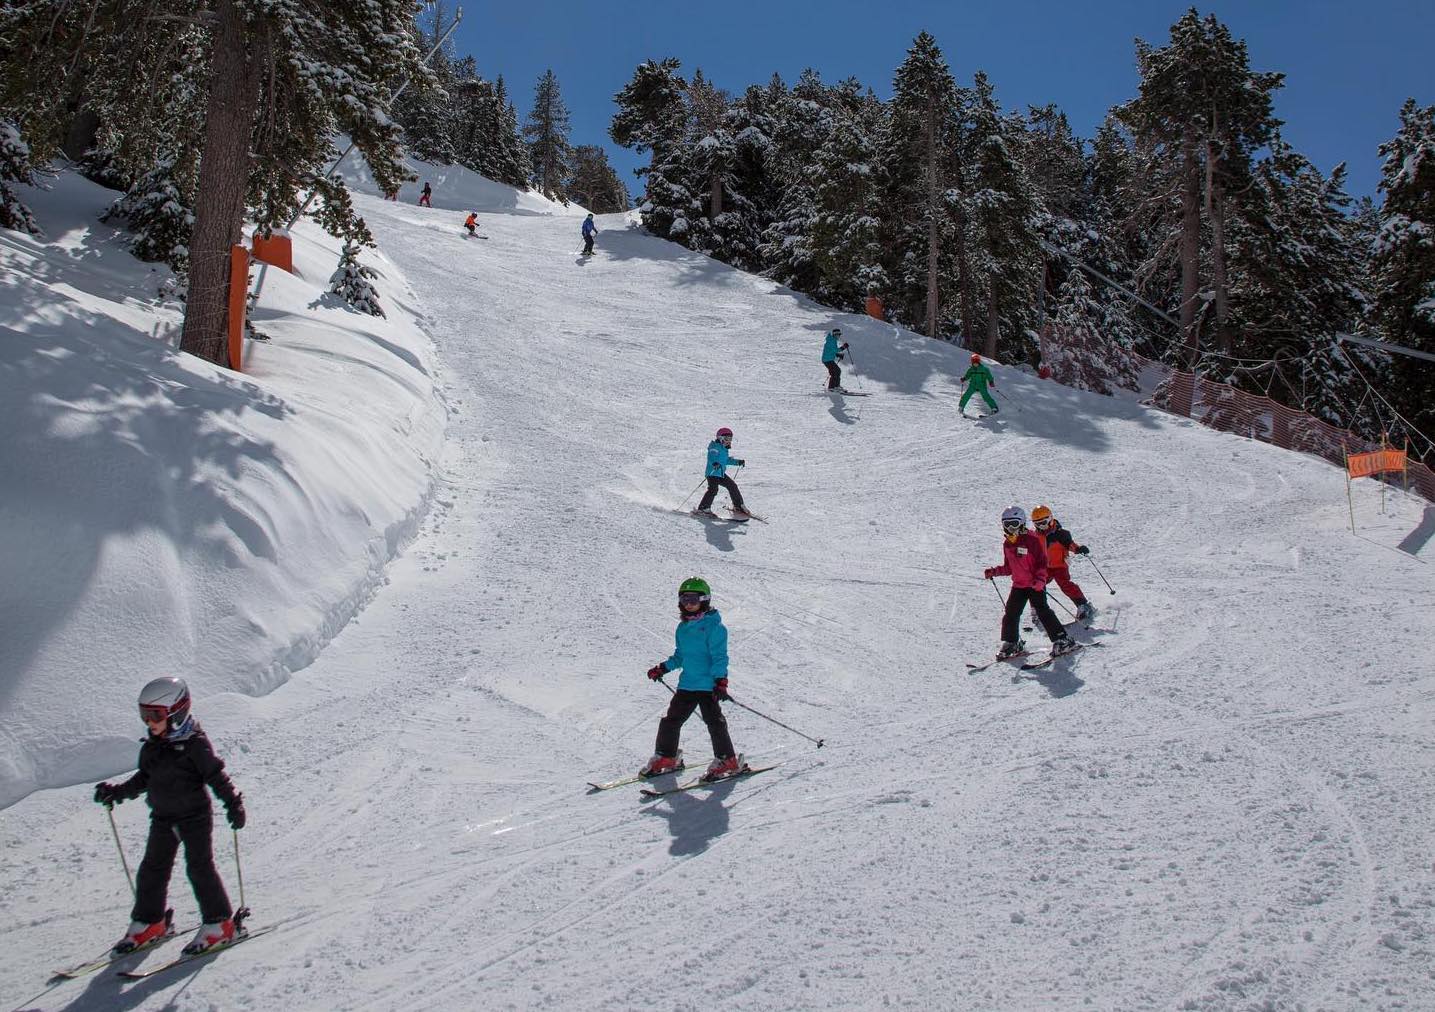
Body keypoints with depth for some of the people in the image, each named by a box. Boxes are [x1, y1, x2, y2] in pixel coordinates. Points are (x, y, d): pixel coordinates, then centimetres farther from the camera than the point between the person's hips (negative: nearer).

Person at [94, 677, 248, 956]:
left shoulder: (195, 744, -15)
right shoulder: (151, 748, 6)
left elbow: (216, 776, -15)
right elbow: (143, 779, 19)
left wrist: (233, 803, -23)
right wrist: (116, 792, 15)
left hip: (195, 816, -7)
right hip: (163, 818, 7)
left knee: (199, 867, -7)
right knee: (152, 869, 10)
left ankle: (220, 924, 2)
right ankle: (148, 923, 24)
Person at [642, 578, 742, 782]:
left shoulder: (713, 626, -9)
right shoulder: (683, 627, 14)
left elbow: (719, 656, -14)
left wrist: (720, 681, -22)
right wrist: (663, 668, 19)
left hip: (708, 684, -7)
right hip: (686, 684, 7)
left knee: (714, 721, -8)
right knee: (671, 720, 9)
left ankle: (727, 762, 2)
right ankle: (665, 757, 24)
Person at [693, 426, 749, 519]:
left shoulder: (724, 449, 20)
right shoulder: (715, 447, -10)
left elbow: (726, 460, 37)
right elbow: (711, 458, -28)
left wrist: (738, 462, 36)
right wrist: (715, 464, -48)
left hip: (721, 474, 10)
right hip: (712, 473, -10)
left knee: (732, 486, 11)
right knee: (713, 489, -24)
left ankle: (738, 506, 26)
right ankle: (702, 509, -22)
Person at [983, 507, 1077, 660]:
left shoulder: (1032, 540, -11)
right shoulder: (1007, 544, 10)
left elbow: (1042, 562, -13)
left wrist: (1040, 579, -25)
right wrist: (994, 572, 5)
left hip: (1035, 585, -7)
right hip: (1018, 585, 7)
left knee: (1042, 611, -14)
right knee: (1011, 613, 3)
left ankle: (1062, 641, -8)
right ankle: (1012, 644, 17)